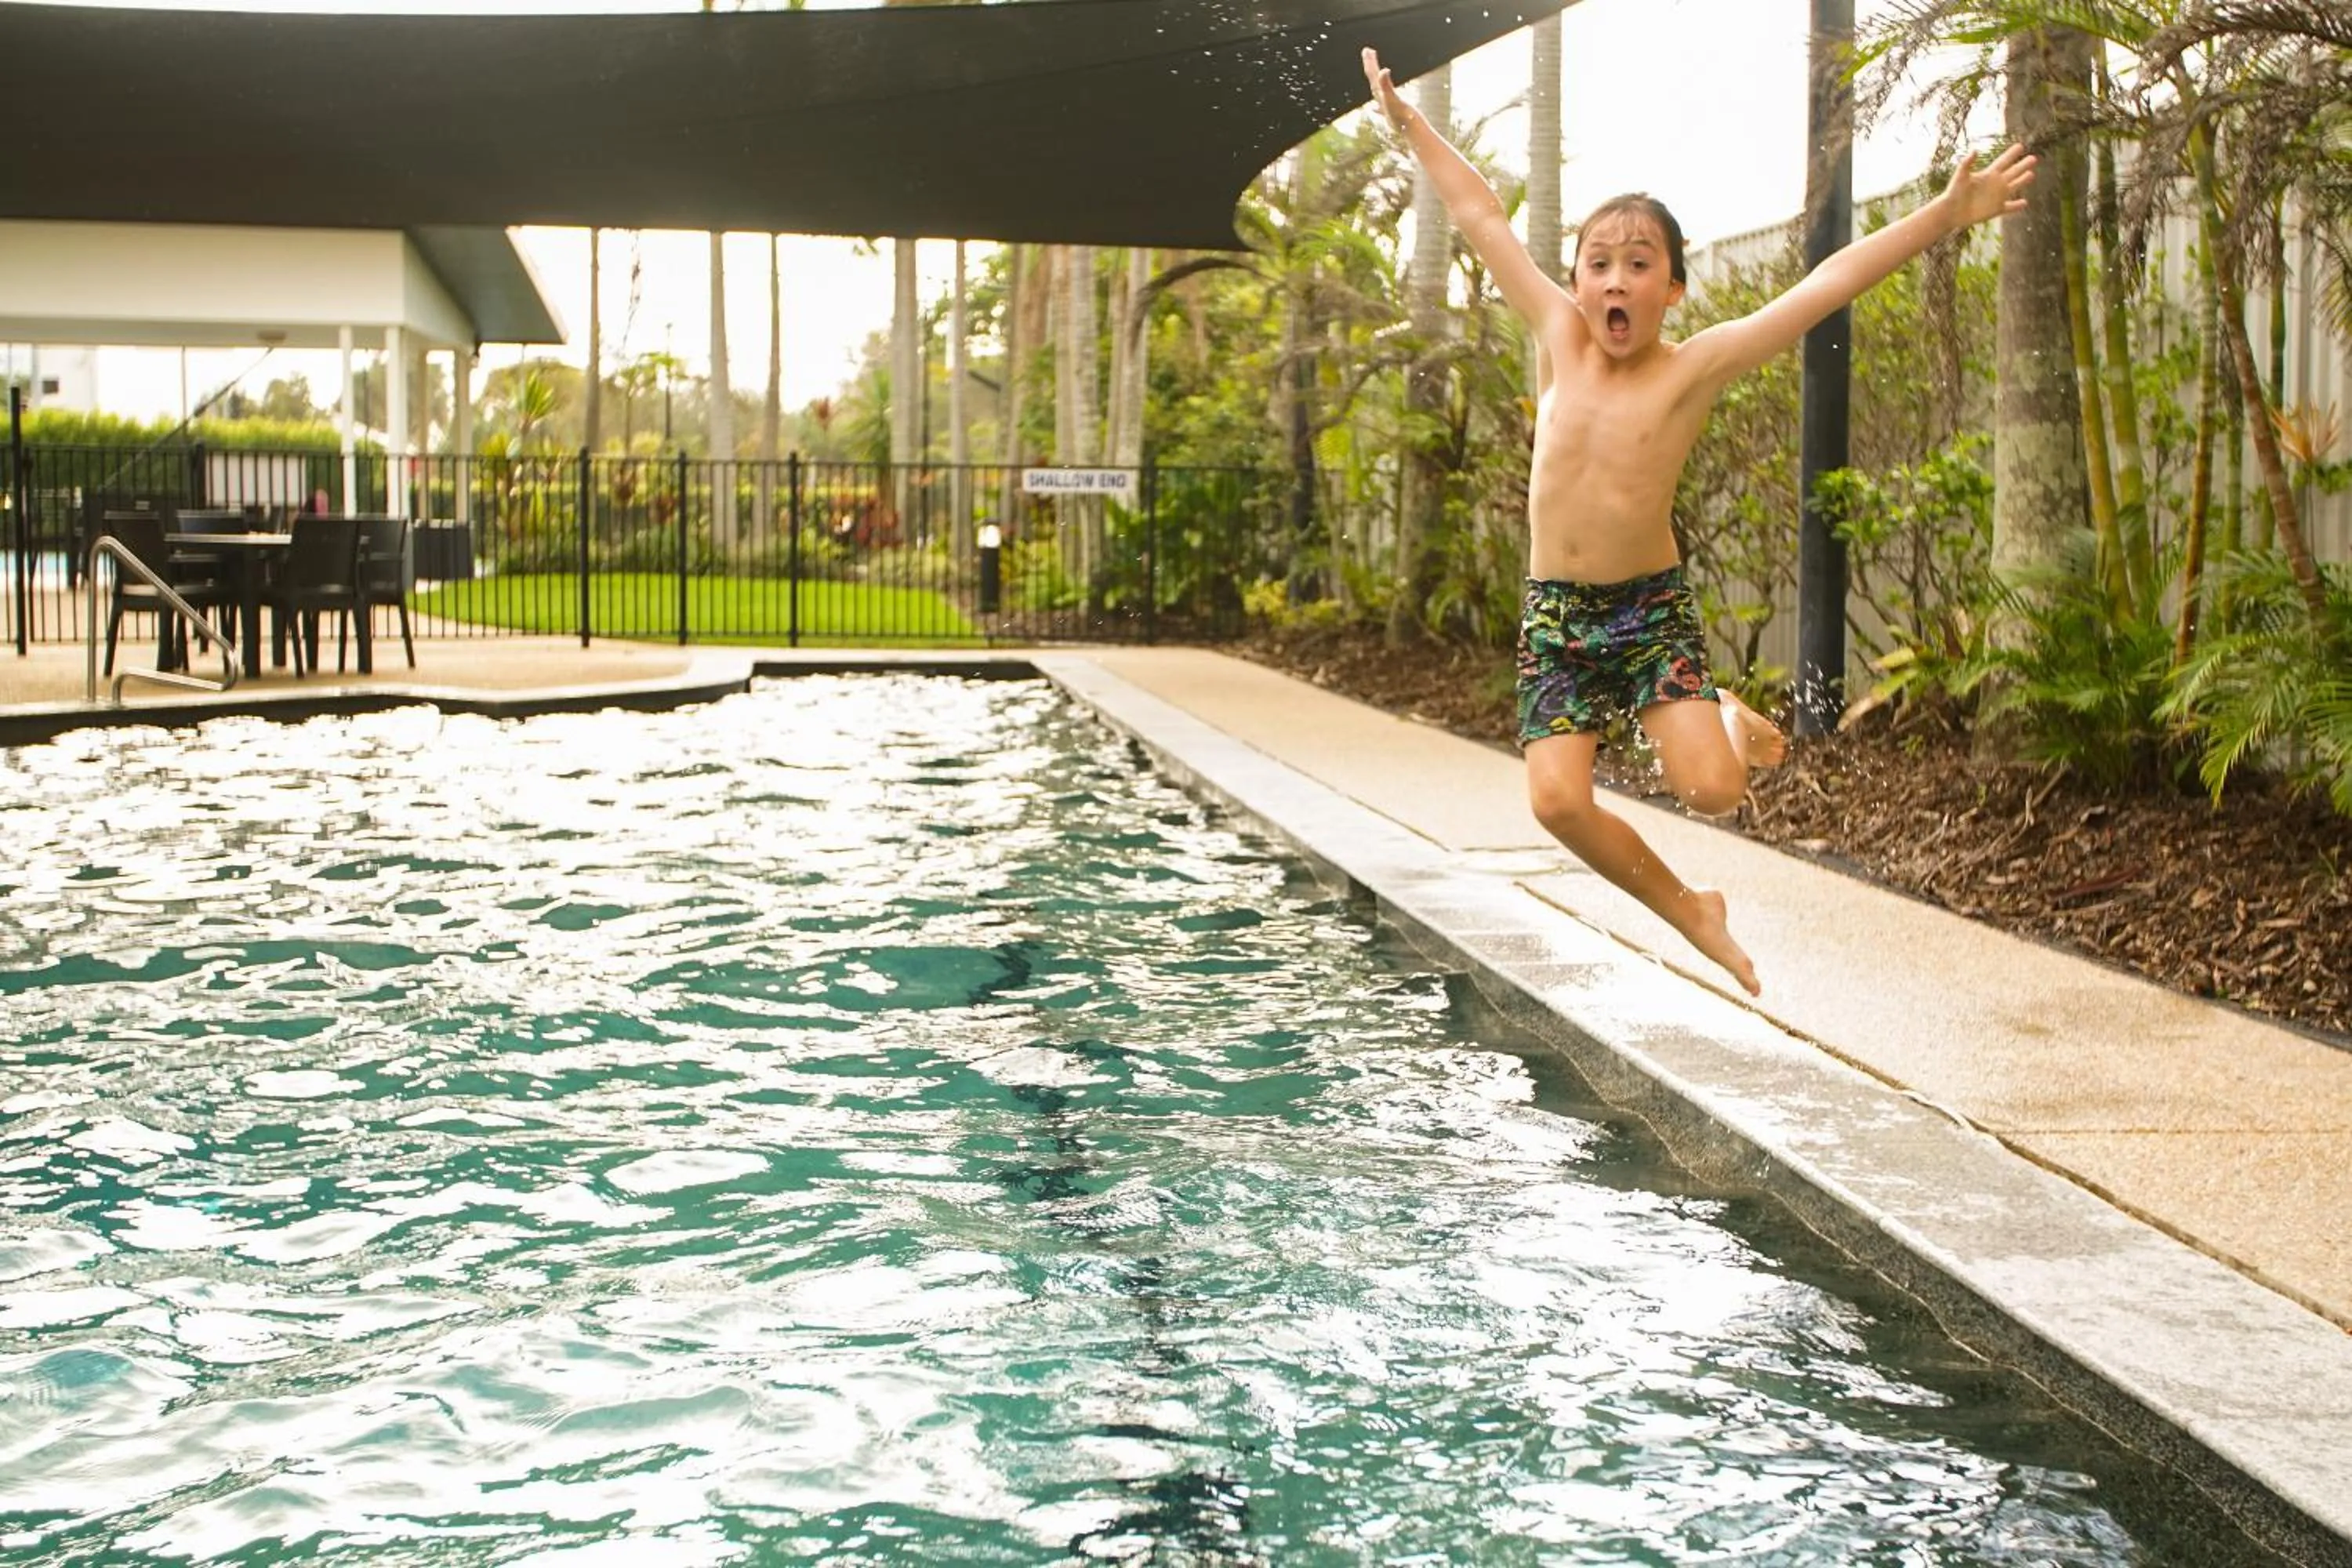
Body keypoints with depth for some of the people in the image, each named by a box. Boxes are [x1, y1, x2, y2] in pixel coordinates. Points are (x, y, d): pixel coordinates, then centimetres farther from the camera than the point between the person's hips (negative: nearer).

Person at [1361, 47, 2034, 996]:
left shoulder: (1695, 367, -9)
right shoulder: (1559, 338, -1)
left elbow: (1827, 286, -15)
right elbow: (1481, 220, 6)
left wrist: (1945, 216, -20)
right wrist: (1409, 123, 13)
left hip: (1651, 607, -2)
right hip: (1555, 615, 3)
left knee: (1711, 791, -18)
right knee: (1558, 803, -13)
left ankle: (1731, 725, 21)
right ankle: (1687, 912, 12)